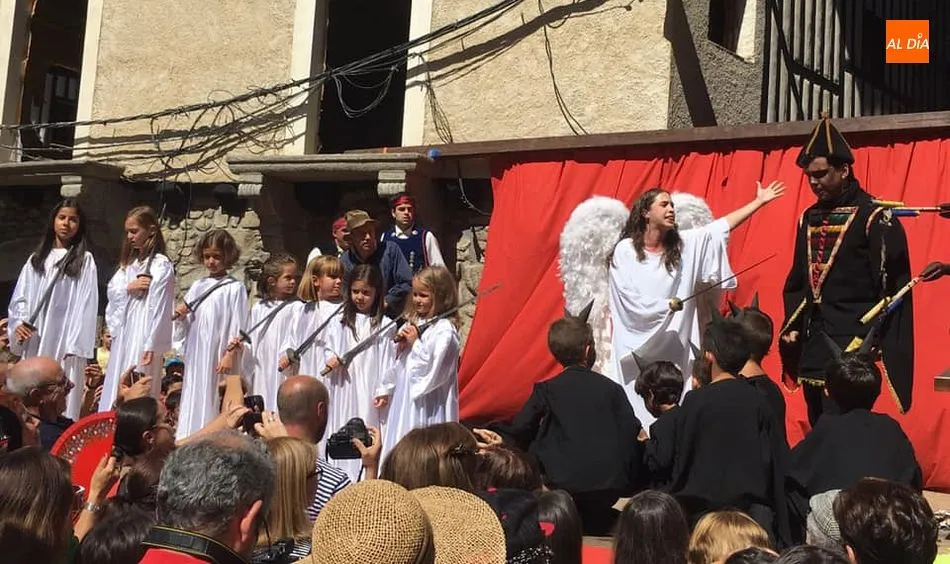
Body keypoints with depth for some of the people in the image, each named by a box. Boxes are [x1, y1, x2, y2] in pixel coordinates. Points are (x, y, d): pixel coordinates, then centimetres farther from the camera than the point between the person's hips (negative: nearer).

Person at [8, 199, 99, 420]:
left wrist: (76, 344, -13)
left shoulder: (85, 260, 4)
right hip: (33, 342, 4)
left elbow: (86, 304, -4)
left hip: (65, 342, -4)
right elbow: (20, 298, 14)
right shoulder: (36, 259, 17)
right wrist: (18, 323, -6)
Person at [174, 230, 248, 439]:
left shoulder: (234, 288, -2)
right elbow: (183, 331, 18)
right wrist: (181, 317, -3)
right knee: (192, 402, 8)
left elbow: (237, 327, -6)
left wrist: (230, 355, -13)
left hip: (218, 359, -6)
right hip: (195, 357, 6)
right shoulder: (197, 287, 15)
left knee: (211, 404, -7)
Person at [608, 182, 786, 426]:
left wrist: (759, 201, 7)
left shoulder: (684, 244, 7)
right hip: (638, 343, -3)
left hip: (673, 343, 4)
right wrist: (666, 305, -7)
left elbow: (722, 227, 7)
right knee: (638, 399, -2)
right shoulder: (624, 250, -5)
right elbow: (630, 301, -9)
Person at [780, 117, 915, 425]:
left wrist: (869, 339, -14)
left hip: (852, 342, -7)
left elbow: (892, 287, -11)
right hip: (812, 342, 7)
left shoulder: (875, 217, -8)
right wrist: (792, 326, 10)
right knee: (818, 429, 12)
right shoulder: (810, 218, 13)